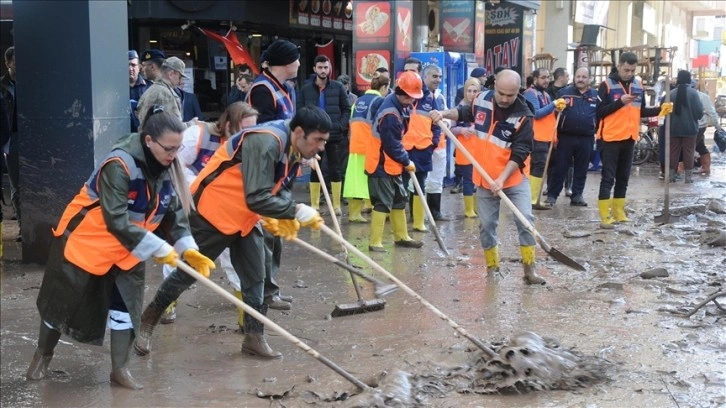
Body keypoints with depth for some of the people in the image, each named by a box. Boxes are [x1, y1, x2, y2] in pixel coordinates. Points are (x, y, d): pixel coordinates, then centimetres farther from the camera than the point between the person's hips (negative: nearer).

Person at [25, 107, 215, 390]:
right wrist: (158, 249, -33)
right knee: (63, 300, 9)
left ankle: (119, 369, 16)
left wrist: (187, 248, -15)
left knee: (126, 302, 3)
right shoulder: (120, 165, -33)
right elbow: (116, 221, -36)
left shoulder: (167, 167, -9)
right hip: (85, 239, -6)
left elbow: (175, 211, -1)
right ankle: (43, 354, 33)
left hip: (128, 248, 6)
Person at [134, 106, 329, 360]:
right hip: (213, 211, -9)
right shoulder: (265, 142, -31)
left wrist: (285, 216, -11)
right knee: (189, 272, 5)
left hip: (244, 218, 9)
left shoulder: (293, 150, -1)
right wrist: (296, 211, -32)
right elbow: (257, 199, -36)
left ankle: (254, 338, 19)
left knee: (255, 276, 7)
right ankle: (148, 321, 25)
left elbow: (281, 189, 8)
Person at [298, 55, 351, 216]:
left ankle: (336, 205, 11)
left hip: (334, 136, -1)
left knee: (335, 170, 4)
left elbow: (347, 109, 3)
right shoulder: (306, 89, 3)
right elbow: (300, 111, 5)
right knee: (315, 170, 8)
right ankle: (314, 205, 15)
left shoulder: (338, 87, 1)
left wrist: (341, 126, -9)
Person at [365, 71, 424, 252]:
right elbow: (392, 146, -21)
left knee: (399, 200, 17)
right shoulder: (390, 115, -24)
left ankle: (401, 237, 27)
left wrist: (404, 159, 8)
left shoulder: (395, 103, 6)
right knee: (383, 203, -7)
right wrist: (407, 162, -8)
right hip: (382, 166, -10)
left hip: (391, 165, 10)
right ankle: (375, 242, -3)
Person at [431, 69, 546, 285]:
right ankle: (492, 268, 22)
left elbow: (519, 154, -19)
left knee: (525, 220, -10)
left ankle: (529, 270, 1)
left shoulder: (523, 116, -17)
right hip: (485, 177, 3)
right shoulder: (481, 99, -5)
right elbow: (464, 112, 17)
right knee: (486, 225, 7)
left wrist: (502, 179, -27)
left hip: (514, 177, -3)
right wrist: (444, 114, -1)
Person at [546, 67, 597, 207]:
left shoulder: (596, 95, 8)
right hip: (565, 137, -2)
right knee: (560, 168, 0)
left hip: (586, 139, 2)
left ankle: (577, 196, 16)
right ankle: (552, 195, 4)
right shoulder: (564, 92, 2)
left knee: (581, 169, 8)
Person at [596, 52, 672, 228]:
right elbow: (599, 112, -12)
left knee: (623, 178, 12)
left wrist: (660, 110, 1)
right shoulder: (607, 85, -8)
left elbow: (641, 112, 16)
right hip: (611, 139, -6)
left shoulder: (638, 85, 9)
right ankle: (605, 216, -5)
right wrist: (620, 102, -21)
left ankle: (619, 212, 21)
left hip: (629, 139, 6)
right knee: (608, 178, -5)